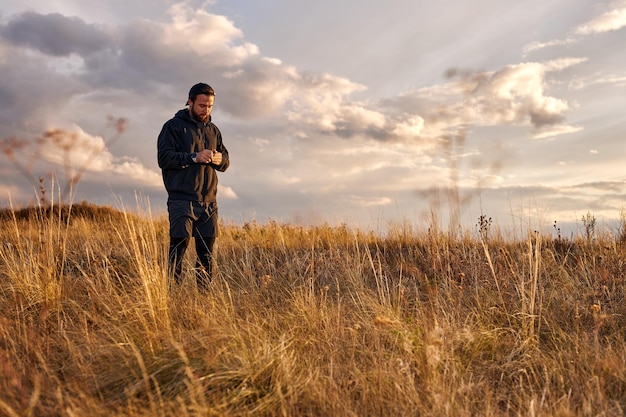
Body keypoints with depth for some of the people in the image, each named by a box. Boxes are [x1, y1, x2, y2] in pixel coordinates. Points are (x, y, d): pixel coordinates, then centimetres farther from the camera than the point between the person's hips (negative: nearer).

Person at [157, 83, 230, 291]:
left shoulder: (213, 129, 18)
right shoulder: (173, 126, 0)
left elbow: (226, 160, 19)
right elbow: (164, 157, -10)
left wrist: (219, 159, -5)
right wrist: (194, 157, -19)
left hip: (208, 201, 6)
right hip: (182, 200, -5)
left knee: (207, 252, 7)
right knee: (179, 246, -8)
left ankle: (204, 293, 15)